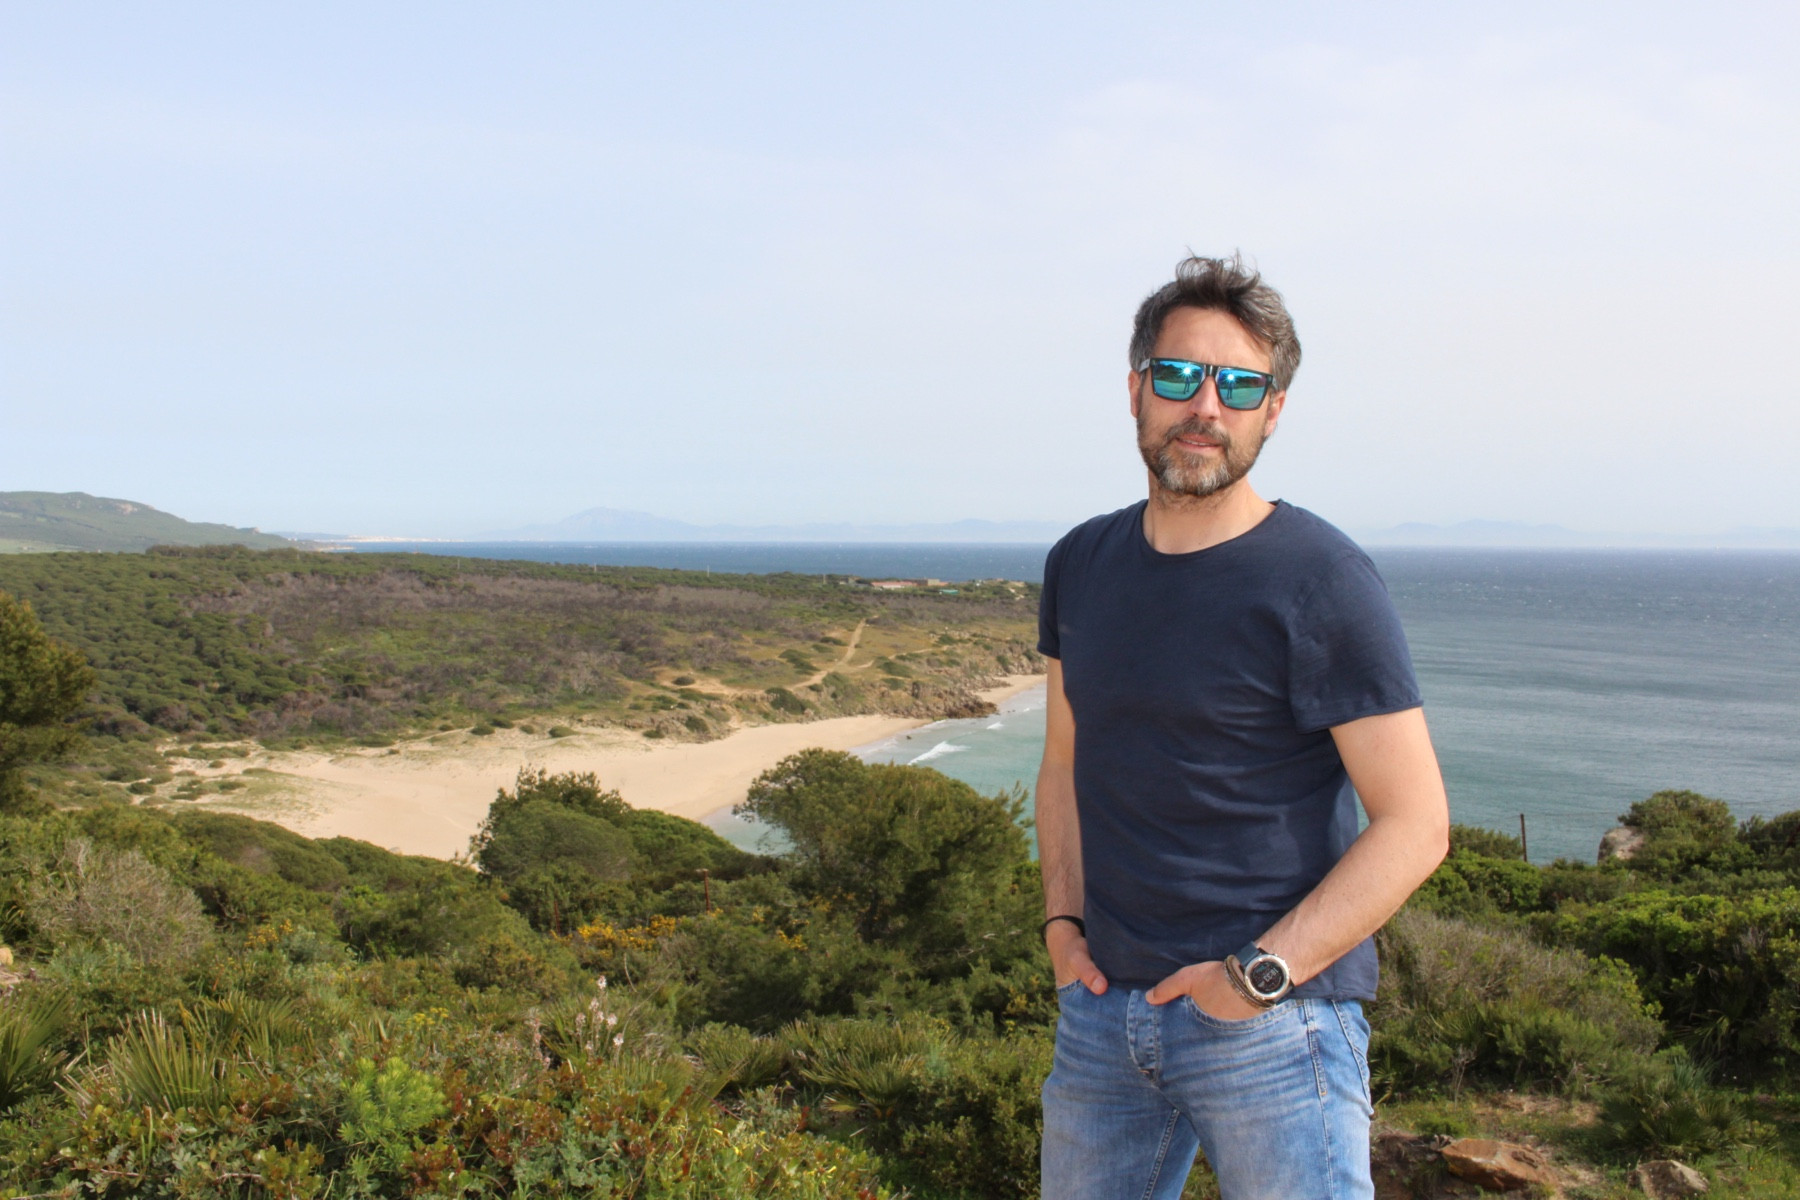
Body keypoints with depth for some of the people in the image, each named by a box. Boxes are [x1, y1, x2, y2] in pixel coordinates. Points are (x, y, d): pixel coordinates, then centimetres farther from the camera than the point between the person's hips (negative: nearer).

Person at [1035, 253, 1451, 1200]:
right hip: (1101, 1007, 6)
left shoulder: (1320, 581, -12)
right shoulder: (1079, 565, 6)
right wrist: (1063, 920, 3)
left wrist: (1262, 974, -16)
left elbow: (1415, 824, -12)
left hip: (1275, 1028, -5)